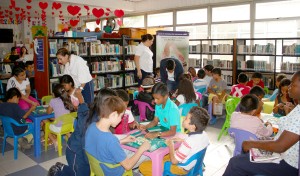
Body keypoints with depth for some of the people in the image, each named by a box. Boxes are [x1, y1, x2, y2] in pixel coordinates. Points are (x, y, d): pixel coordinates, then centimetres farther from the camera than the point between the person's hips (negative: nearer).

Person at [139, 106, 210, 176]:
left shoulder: (189, 142, -37)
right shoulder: (204, 134, -13)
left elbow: (174, 161, -26)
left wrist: (171, 145, -11)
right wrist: (182, 141, 3)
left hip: (181, 168, -8)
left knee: (143, 167, -5)